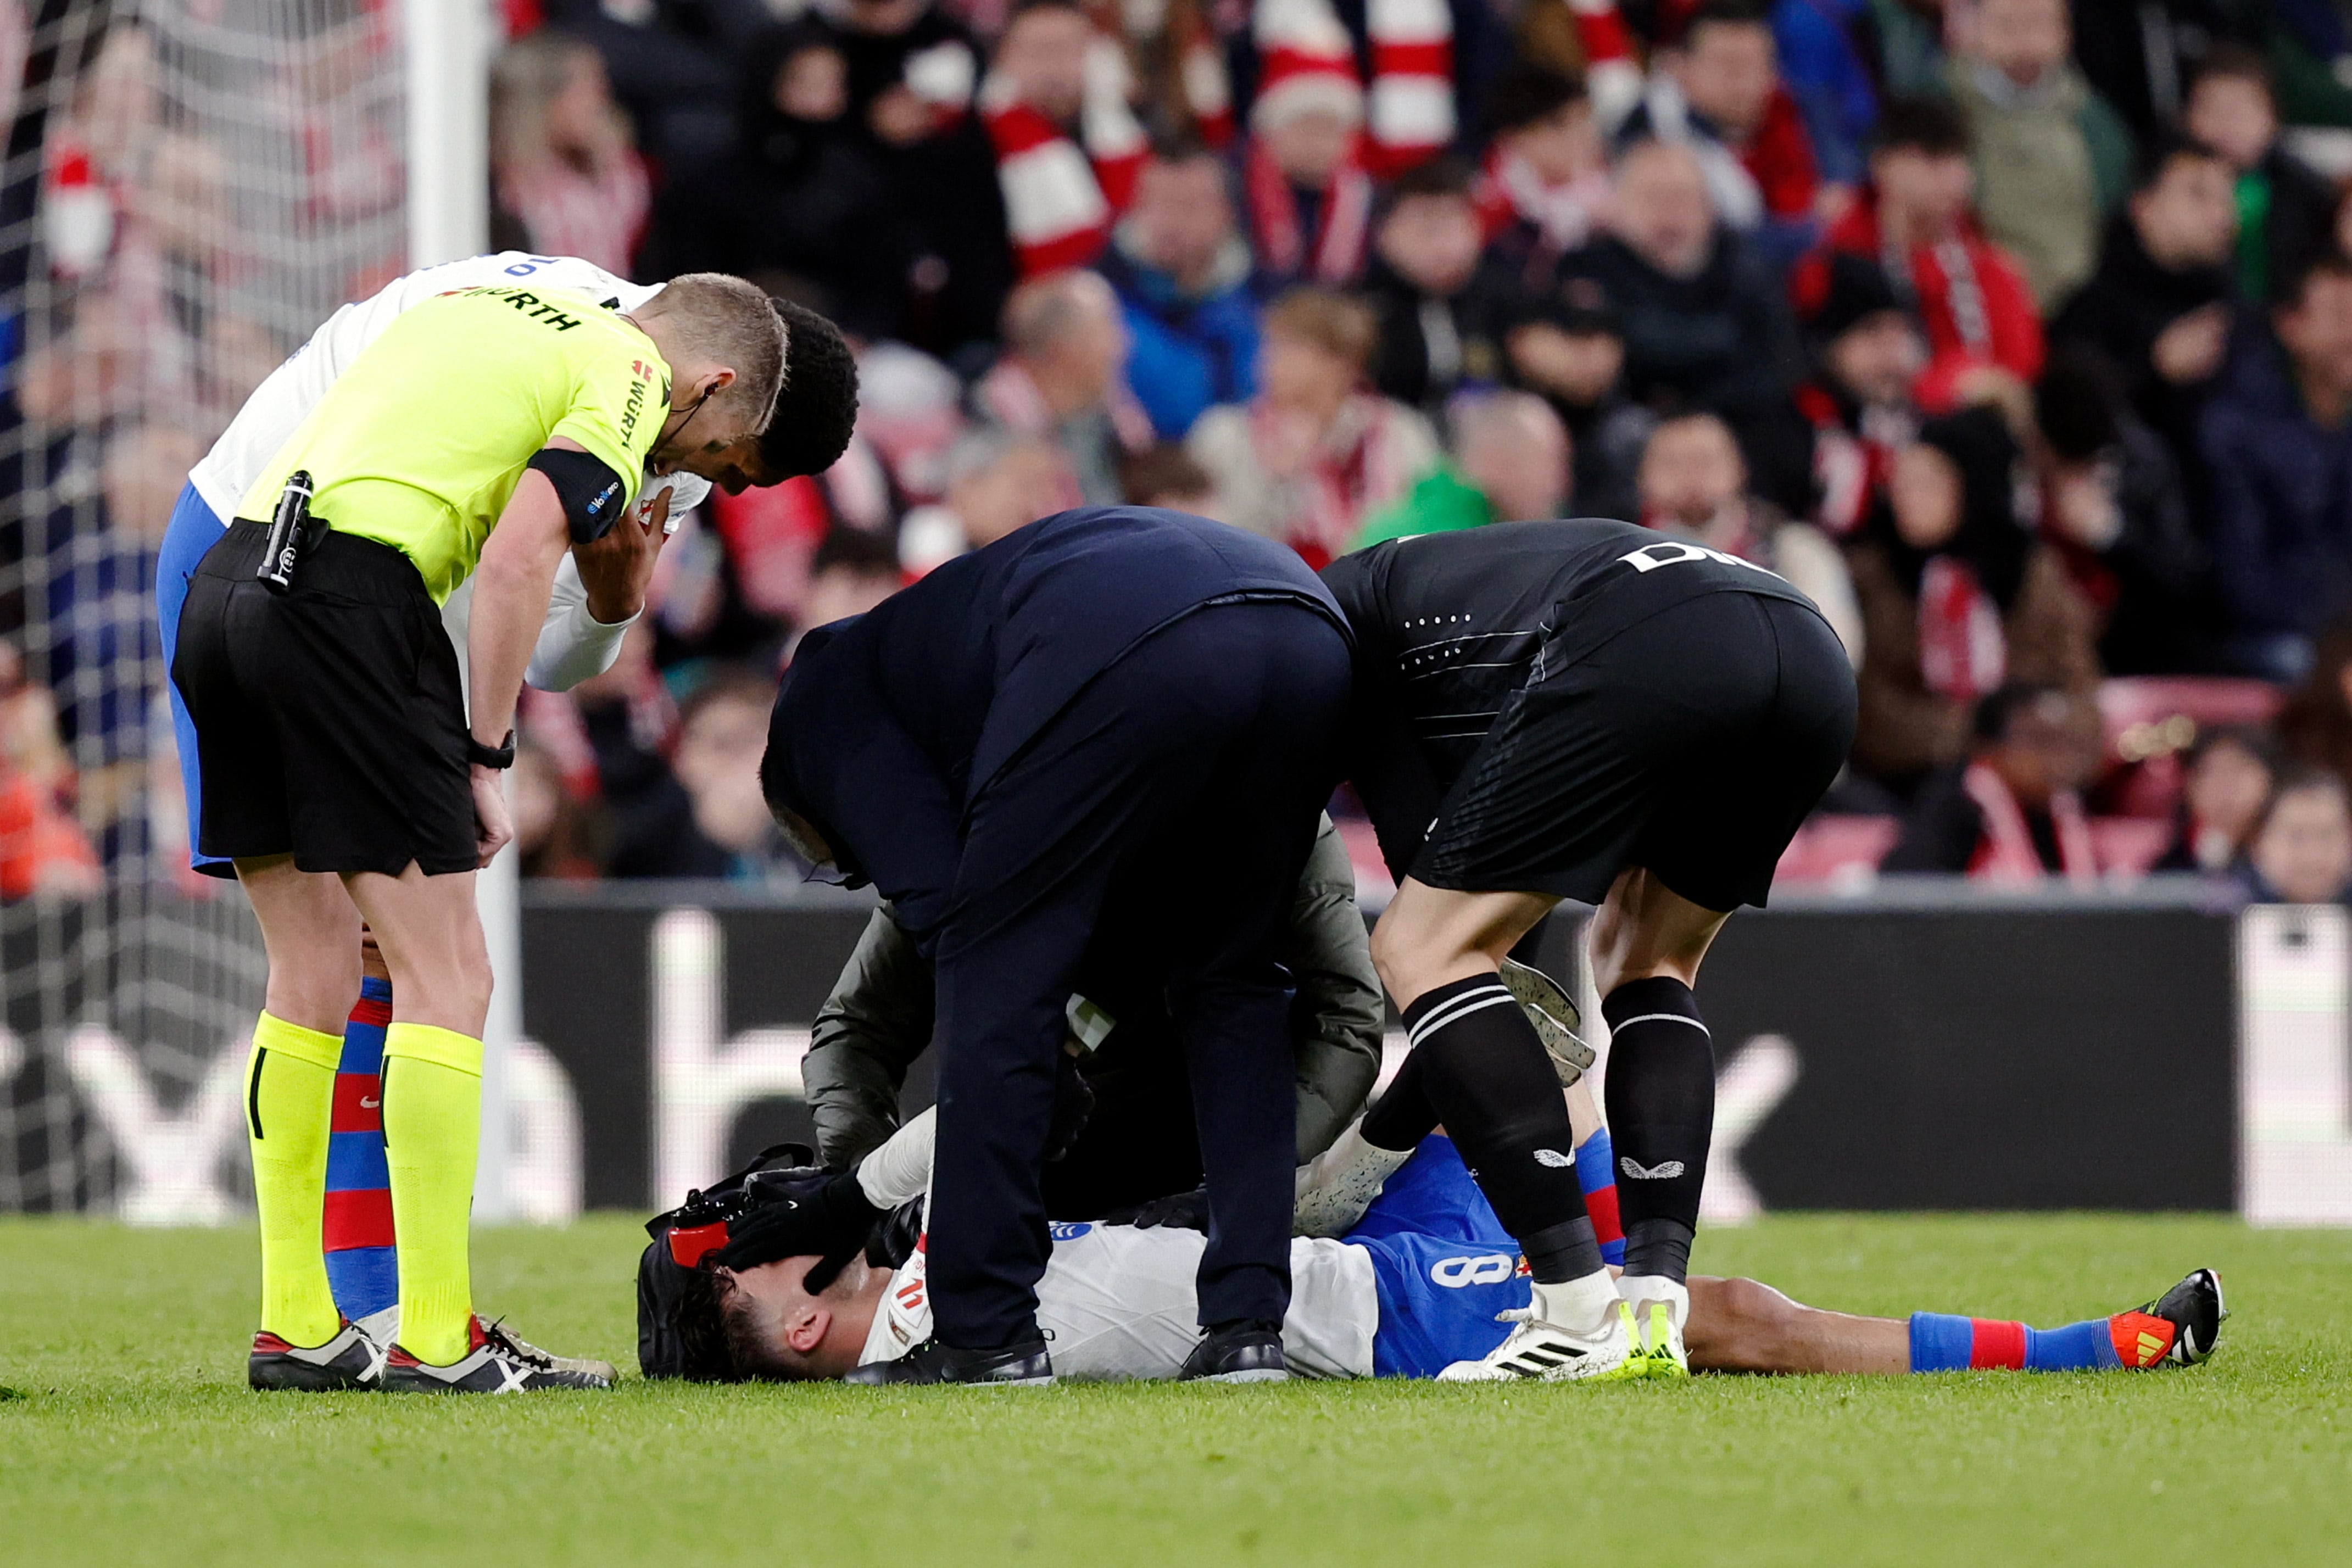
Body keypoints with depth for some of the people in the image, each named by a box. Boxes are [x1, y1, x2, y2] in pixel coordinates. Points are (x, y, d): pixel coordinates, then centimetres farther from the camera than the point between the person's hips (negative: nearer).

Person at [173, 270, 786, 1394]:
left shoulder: (492, 313, 28)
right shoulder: (629, 380, 3)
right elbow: (515, 559, -10)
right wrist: (485, 759, -4)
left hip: (224, 577, 8)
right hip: (348, 594, -8)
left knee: (316, 972, 16)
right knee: (445, 976, -2)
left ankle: (293, 1329, 16)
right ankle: (436, 1336, -5)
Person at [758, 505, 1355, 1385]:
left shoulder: (822, 696, 25)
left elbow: (935, 901, 10)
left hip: (1128, 652, -7)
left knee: (999, 976, 8)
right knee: (1230, 976, 23)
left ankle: (987, 1335, 7)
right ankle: (1249, 1321, 15)